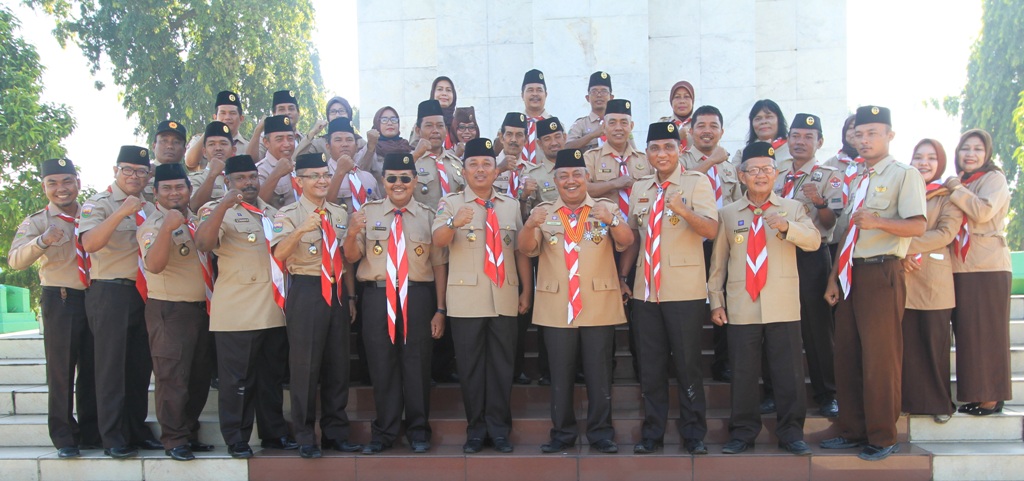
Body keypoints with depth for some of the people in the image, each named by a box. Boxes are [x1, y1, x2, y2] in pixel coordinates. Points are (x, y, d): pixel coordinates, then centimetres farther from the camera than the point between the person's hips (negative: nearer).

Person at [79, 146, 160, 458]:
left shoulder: (150, 208, 16)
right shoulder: (99, 203, -3)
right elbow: (89, 243, -22)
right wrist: (120, 213, -30)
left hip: (143, 293, 6)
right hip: (110, 293, -6)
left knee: (140, 366, 9)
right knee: (111, 365, -3)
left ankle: (138, 431, 19)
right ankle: (113, 438, 3)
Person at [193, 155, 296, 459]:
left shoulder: (272, 213, 18)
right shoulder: (220, 211, -2)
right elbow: (203, 243, -22)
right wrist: (223, 205, -31)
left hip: (274, 311, 6)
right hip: (238, 313, -6)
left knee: (273, 377, 13)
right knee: (238, 379, 1)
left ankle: (274, 433, 24)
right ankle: (237, 440, 12)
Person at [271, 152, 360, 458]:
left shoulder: (340, 214, 14)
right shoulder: (288, 214, -4)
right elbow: (278, 254, -20)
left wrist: (351, 296, 14)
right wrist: (301, 230, -35)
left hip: (337, 290, 5)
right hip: (306, 290, -5)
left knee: (338, 364, 9)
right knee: (305, 364, -1)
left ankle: (335, 433, 21)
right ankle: (305, 437, 12)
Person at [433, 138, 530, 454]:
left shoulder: (511, 205, 13)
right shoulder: (451, 203, 4)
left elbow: (521, 250, 12)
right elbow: (438, 241, -12)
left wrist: (527, 291, 6)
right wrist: (454, 223, -33)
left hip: (505, 298, 2)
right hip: (466, 299, -2)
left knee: (502, 365, 5)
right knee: (470, 366, 4)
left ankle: (499, 429, 15)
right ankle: (476, 430, 15)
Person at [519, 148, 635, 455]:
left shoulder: (606, 208, 6)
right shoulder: (543, 212, 7)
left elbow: (626, 242, -9)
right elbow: (526, 249, -5)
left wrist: (612, 220, -29)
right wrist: (530, 226, -27)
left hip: (599, 306, -1)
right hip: (556, 307, 1)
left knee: (599, 373, 5)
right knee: (560, 374, 7)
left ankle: (601, 433, 15)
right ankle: (562, 433, 18)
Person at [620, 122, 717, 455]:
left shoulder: (697, 182, -3)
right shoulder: (639, 188, 12)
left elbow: (711, 230, -15)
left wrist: (683, 210, -32)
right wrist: (622, 275, 10)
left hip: (684, 290, -4)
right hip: (645, 290, 4)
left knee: (687, 364, 2)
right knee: (650, 365, 9)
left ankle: (693, 434, 16)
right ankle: (652, 433, 20)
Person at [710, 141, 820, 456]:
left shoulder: (793, 208, 10)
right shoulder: (728, 214, 11)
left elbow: (814, 241, -6)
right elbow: (718, 261, 11)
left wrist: (787, 227, -23)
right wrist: (716, 300, 6)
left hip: (783, 307, 0)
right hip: (741, 308, 1)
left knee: (789, 373, 3)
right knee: (743, 373, 4)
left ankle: (791, 433, 15)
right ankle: (743, 433, 16)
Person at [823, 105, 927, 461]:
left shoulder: (904, 175, -3)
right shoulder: (858, 180, 19)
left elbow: (918, 226, -15)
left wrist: (877, 221, -28)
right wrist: (834, 278, 15)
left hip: (881, 274, -7)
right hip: (851, 275, 7)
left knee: (880, 358, -4)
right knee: (846, 356, 9)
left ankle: (883, 438, 8)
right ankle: (853, 431, 21)